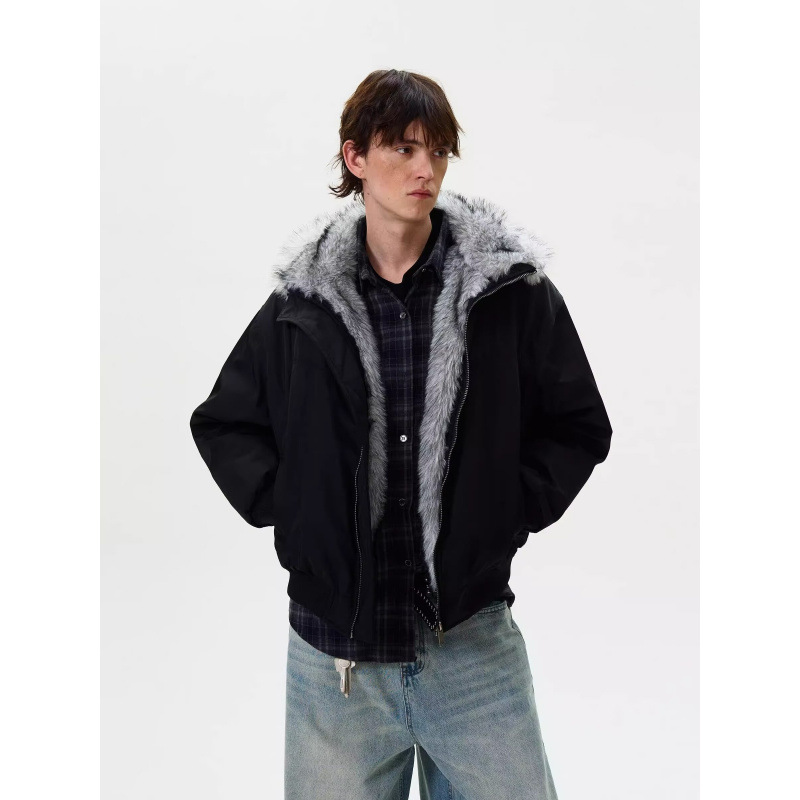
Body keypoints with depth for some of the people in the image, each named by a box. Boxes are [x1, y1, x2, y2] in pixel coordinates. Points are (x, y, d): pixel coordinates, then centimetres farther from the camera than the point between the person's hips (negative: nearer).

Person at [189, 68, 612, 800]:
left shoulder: (513, 288, -3)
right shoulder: (302, 301, 0)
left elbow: (579, 429, 6)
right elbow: (223, 423, 11)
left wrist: (508, 511, -4)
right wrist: (288, 507, -1)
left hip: (474, 641, 0)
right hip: (333, 648, 1)